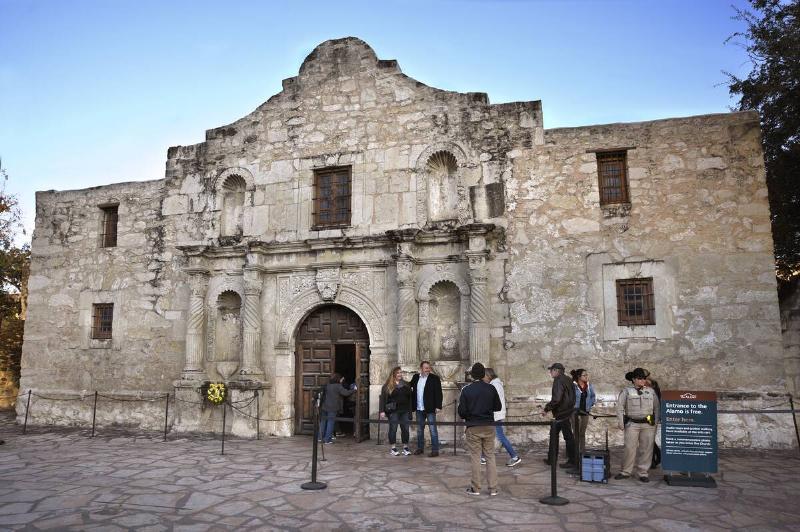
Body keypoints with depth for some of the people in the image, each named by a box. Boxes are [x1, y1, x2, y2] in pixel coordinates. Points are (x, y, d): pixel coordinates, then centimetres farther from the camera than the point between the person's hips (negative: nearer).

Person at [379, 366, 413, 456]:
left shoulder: (406, 385, 12)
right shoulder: (388, 386, 0)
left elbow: (410, 399, 14)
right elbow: (383, 398, -3)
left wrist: (410, 410, 8)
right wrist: (382, 411, -10)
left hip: (404, 411, 3)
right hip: (393, 411, -3)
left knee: (405, 429, 4)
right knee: (393, 429, 1)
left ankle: (405, 447, 16)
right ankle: (393, 448, 11)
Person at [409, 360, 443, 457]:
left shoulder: (434, 378, -6)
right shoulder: (415, 377, 8)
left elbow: (438, 393, -9)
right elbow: (411, 389, 17)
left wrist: (438, 406, -14)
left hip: (430, 409, -5)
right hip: (419, 409, 5)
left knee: (433, 429, -1)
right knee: (419, 429, 15)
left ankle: (435, 450, 5)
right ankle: (420, 448, 27)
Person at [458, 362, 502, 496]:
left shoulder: (466, 390, -8)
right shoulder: (491, 388, -2)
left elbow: (461, 411, -8)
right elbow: (498, 407, 5)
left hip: (473, 427, -2)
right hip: (488, 426, 2)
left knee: (475, 457, 6)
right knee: (490, 456, 9)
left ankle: (475, 488, 11)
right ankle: (493, 488, 10)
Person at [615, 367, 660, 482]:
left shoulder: (651, 391, 12)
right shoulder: (626, 391, 4)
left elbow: (656, 407, 15)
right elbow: (620, 407, 2)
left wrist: (656, 422, 7)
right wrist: (621, 423, -3)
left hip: (648, 424, 2)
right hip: (632, 424, -2)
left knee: (646, 449, 2)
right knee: (629, 448, -4)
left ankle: (643, 473, 13)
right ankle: (626, 471, 8)